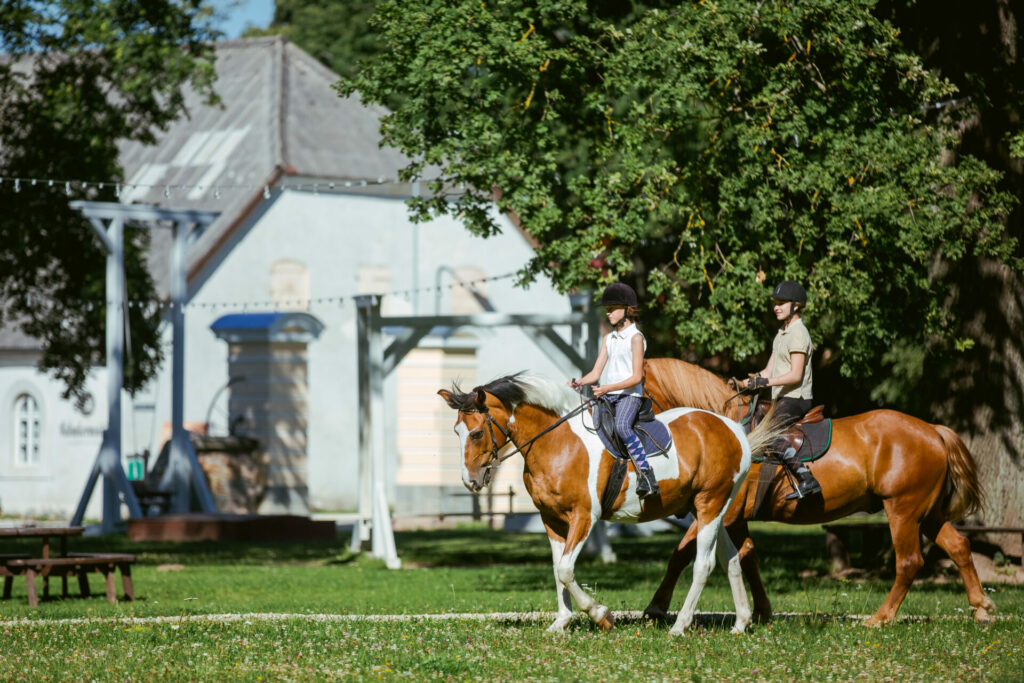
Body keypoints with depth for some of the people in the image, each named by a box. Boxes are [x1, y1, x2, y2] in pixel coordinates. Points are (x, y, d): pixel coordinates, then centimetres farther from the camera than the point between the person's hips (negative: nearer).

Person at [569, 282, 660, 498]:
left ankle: (646, 475, -35)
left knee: (621, 426, -36)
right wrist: (578, 382, -6)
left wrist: (608, 388, -24)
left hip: (629, 394, -8)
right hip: (607, 397, 8)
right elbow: (596, 373, 15)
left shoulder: (635, 337, -6)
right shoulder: (609, 338, 16)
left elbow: (637, 377, -13)